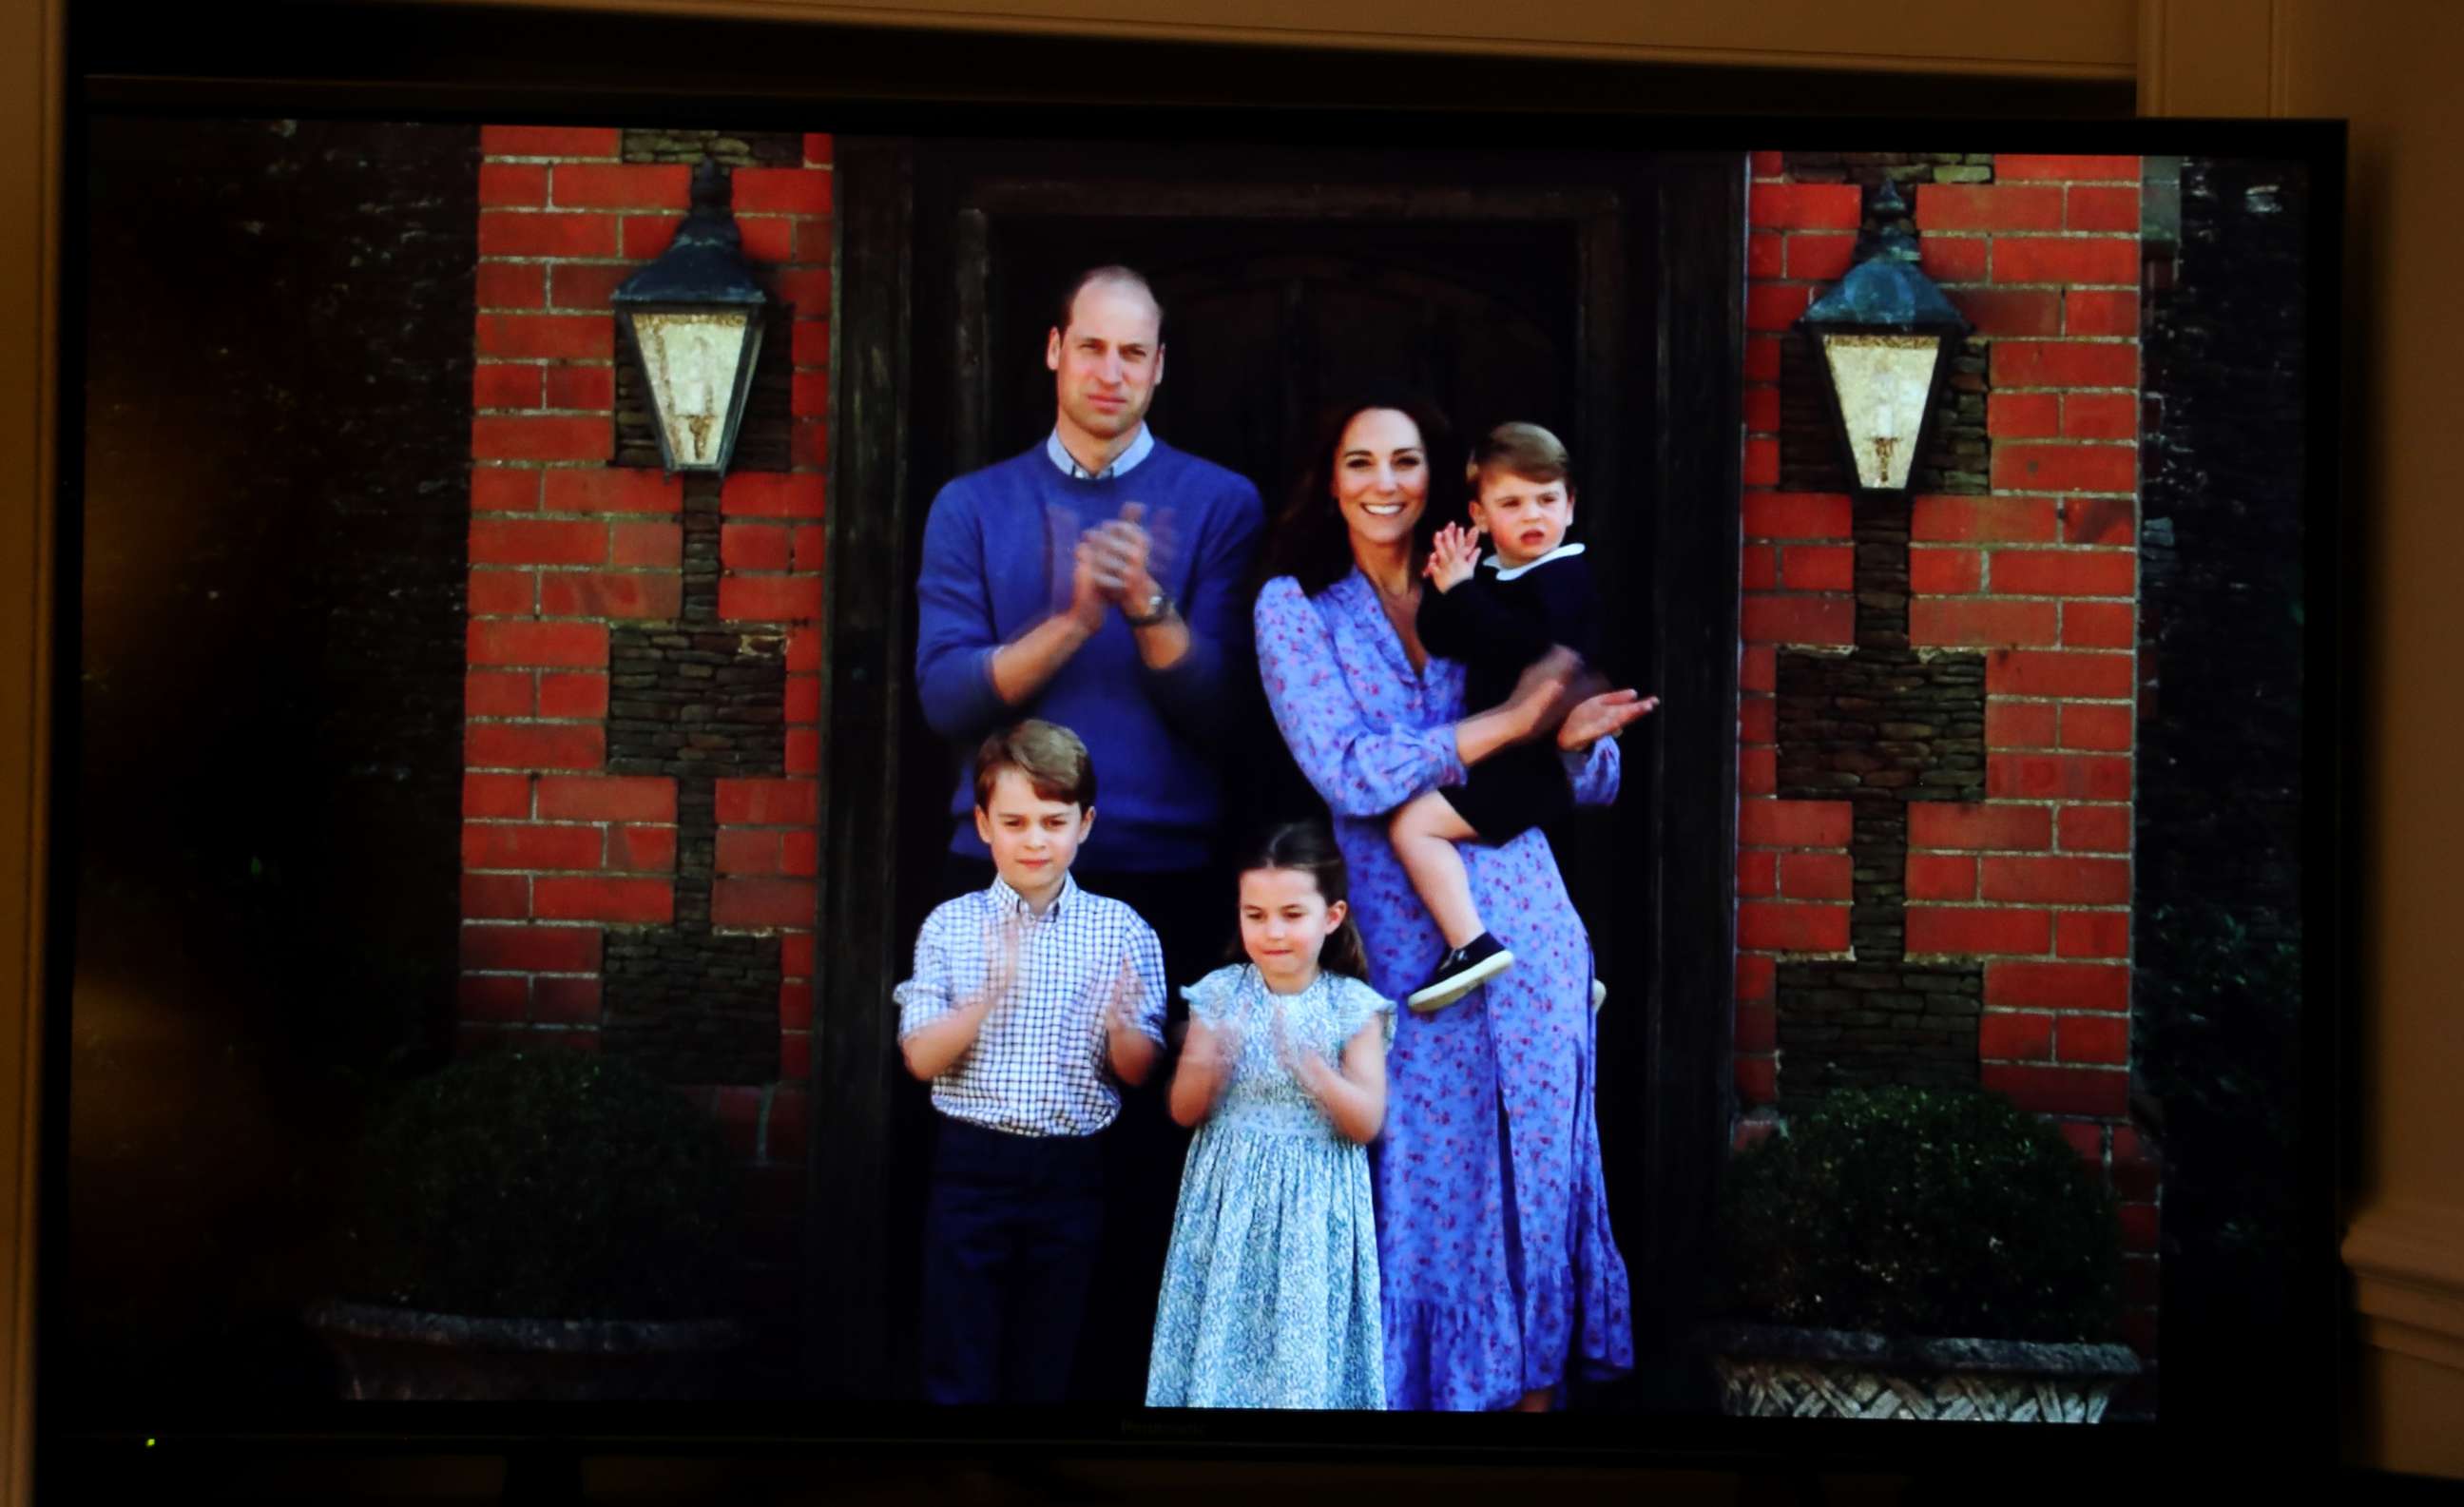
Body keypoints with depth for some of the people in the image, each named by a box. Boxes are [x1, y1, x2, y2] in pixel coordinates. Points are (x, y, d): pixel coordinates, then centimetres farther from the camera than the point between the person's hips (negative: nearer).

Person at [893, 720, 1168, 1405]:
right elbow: (922, 1057, -5)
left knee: (1043, 1372, 9)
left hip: (1069, 1172, 1)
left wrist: (1121, 1025, -20)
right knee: (959, 1371, 2)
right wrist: (989, 994, -21)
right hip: (972, 1167, -1)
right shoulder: (950, 925, 1)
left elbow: (1138, 1071, 2)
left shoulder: (1123, 931, 2)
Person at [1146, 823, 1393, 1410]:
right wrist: (1209, 1063, -20)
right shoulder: (1219, 994, -1)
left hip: (1313, 1206, -1)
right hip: (1231, 1200, 1)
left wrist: (1307, 1065, -24)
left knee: (1303, 1346, 2)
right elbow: (1184, 1112, 0)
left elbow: (1366, 1123, -10)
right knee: (1224, 1338, 5)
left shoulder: (1354, 1008, -5)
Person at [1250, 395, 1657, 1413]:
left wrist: (1578, 733, -14)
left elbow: (1593, 787, 10)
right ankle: (1419, 1391, 13)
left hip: (1529, 928, 3)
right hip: (1406, 943, -3)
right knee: (1424, 1184, 2)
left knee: (1540, 1172, 5)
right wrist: (1512, 721, -14)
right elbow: (1348, 775, -12)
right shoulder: (1296, 605, 2)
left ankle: (1538, 1385, 14)